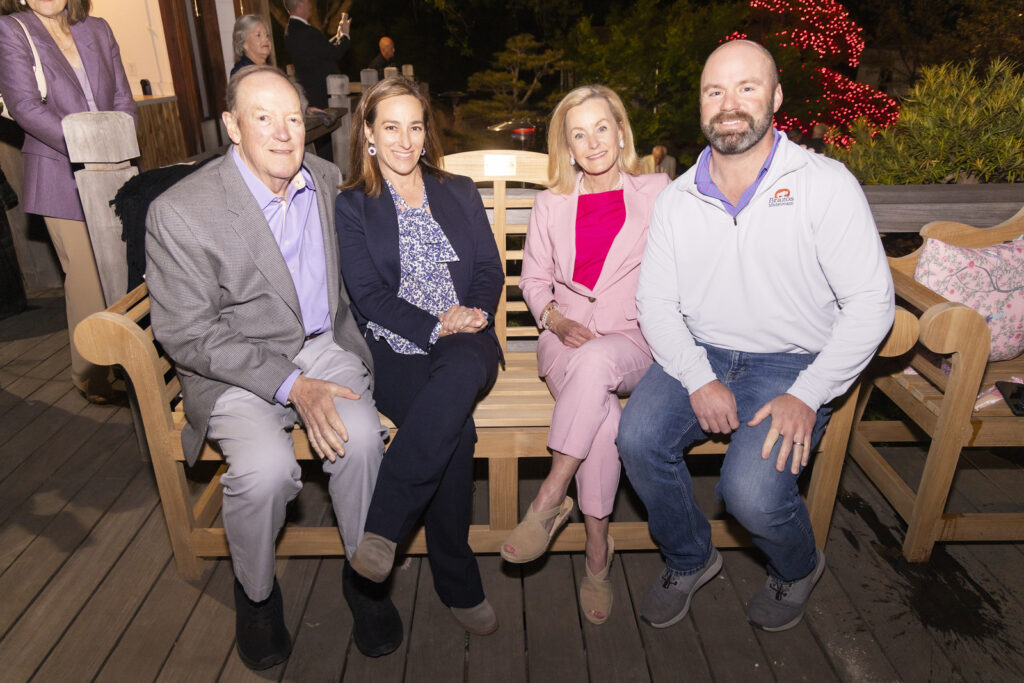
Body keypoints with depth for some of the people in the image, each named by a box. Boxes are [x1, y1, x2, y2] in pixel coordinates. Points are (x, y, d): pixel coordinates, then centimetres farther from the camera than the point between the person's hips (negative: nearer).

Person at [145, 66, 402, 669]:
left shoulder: (328, 180, 3)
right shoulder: (180, 212, -14)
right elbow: (187, 335, -14)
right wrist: (290, 385, -22)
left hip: (324, 346, 4)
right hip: (234, 367, -3)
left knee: (361, 438, -25)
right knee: (265, 468, -28)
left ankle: (364, 575, 2)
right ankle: (256, 592, 5)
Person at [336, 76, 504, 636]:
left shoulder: (460, 193, 20)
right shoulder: (351, 207, 11)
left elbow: (490, 271, 13)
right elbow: (367, 294, 0)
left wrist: (469, 315, -9)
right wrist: (435, 324, -13)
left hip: (464, 344, 2)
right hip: (392, 349, -2)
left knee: (461, 371, -37)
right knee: (456, 426, -31)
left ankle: (381, 525, -32)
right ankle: (458, 584, -16)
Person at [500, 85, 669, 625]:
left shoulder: (658, 193, 9)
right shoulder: (551, 204, 14)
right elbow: (533, 278, 16)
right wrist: (557, 321, -5)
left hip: (635, 343, -1)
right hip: (567, 339, 2)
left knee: (595, 362, -38)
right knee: (601, 413, -32)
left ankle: (549, 499, -27)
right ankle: (597, 550, -19)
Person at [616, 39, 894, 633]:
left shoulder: (827, 184, -6)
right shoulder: (678, 200, 5)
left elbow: (870, 301, -8)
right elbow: (656, 301, 3)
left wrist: (807, 396, -17)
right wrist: (699, 380, -13)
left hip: (793, 366, -3)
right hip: (698, 358, 4)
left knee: (752, 492, -24)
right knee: (638, 438, -22)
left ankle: (798, 568, 17)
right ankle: (690, 560, 10)